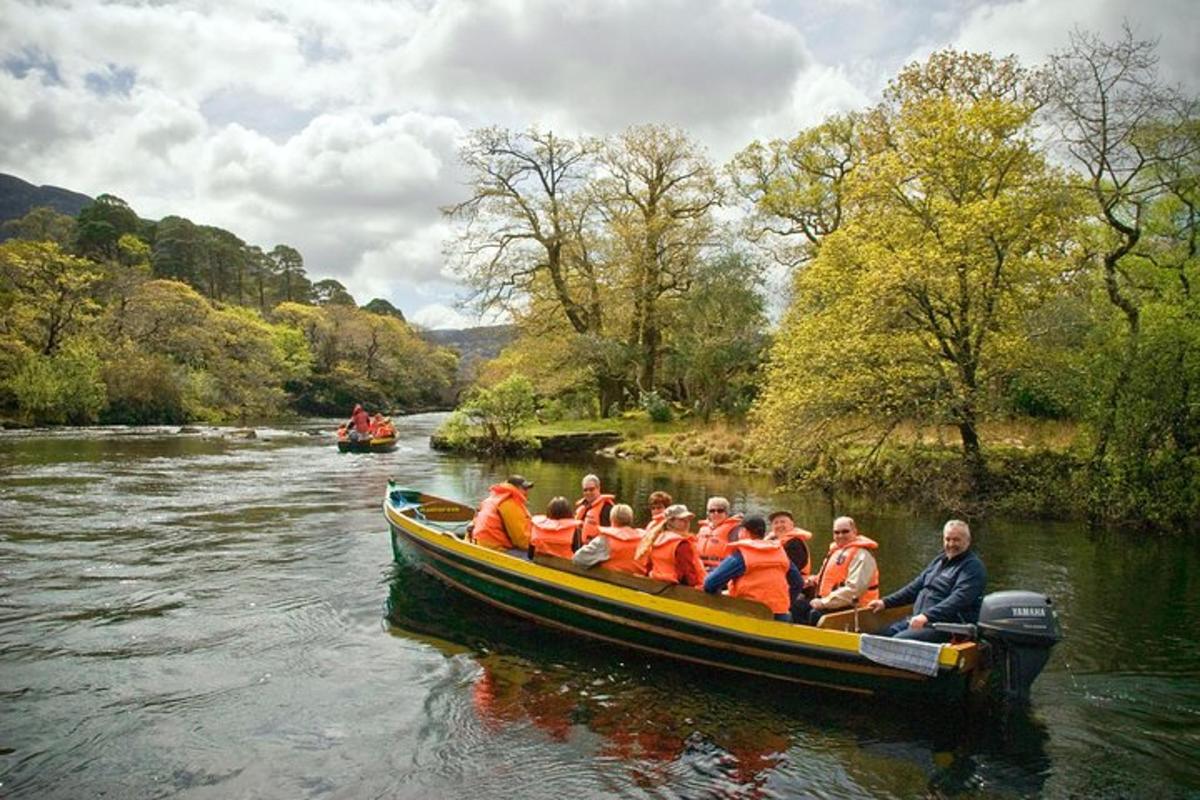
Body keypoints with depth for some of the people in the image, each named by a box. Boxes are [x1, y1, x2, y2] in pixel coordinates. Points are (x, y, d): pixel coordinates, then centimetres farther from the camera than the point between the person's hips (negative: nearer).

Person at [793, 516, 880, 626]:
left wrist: (824, 602, -24)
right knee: (798, 604, 2)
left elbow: (853, 589, -24)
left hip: (851, 607, -10)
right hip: (831, 602, 10)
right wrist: (816, 580, 4)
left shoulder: (861, 555, -14)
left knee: (816, 614, -30)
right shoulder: (836, 551, 15)